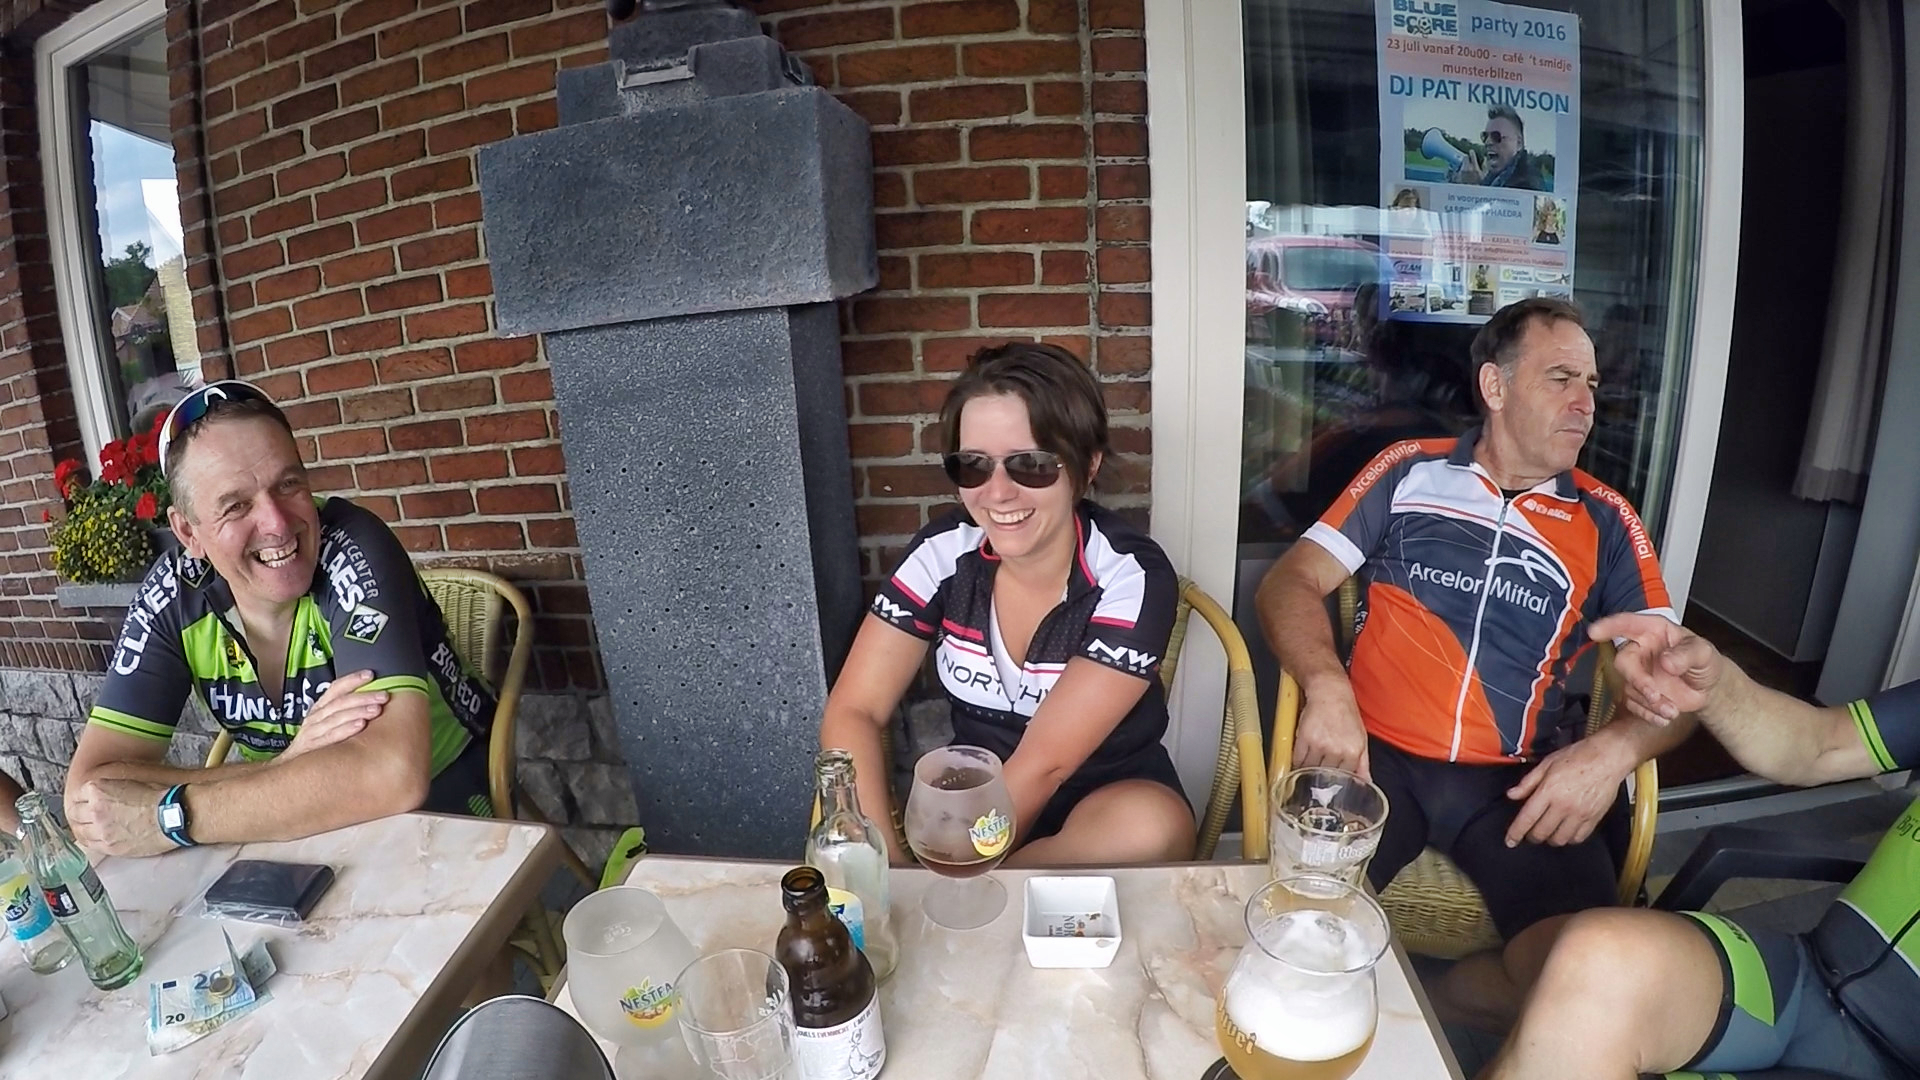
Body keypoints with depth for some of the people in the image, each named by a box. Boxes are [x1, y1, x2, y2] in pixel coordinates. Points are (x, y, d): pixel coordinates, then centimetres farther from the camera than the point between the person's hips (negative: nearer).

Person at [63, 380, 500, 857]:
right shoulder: (174, 595, -8)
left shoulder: (352, 548, -22)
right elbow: (87, 790, -11)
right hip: (311, 837, 5)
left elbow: (392, 773, -32)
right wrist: (287, 766, -25)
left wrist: (172, 814, -23)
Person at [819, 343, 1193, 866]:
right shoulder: (944, 550, -10)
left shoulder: (1133, 577, -19)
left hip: (1111, 801, 0)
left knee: (1150, 826, -34)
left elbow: (1043, 764, -23)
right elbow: (852, 712, -12)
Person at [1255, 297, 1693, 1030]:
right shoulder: (1408, 472, 7)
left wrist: (1615, 749, -13)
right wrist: (1327, 688, -18)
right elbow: (1290, 582, 1)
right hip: (1377, 753, -2)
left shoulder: (1605, 521, 12)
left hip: (1515, 780, 3)